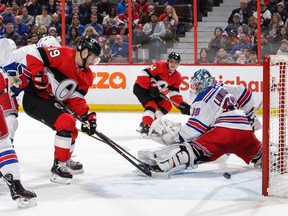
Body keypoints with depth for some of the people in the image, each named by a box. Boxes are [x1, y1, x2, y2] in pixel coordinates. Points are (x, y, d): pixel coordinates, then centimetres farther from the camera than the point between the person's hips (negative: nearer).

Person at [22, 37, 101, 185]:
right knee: (67, 123, -22)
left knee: (71, 131, 19)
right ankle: (58, 166, -15)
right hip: (34, 98, -10)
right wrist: (38, 77, -26)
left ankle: (65, 161, 43)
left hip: (52, 103, 10)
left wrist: (87, 116, -11)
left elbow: (76, 99, 3)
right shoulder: (63, 55, -19)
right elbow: (34, 55, -21)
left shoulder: (87, 76, 6)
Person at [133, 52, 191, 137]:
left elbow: (174, 93, -1)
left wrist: (182, 104, -15)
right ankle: (145, 127, -24)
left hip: (154, 91, 9)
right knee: (152, 106, -25)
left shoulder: (177, 77, 0)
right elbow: (145, 73, -27)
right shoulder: (160, 66, -23)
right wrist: (150, 88, -28)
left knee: (167, 106, 7)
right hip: (141, 87, -9)